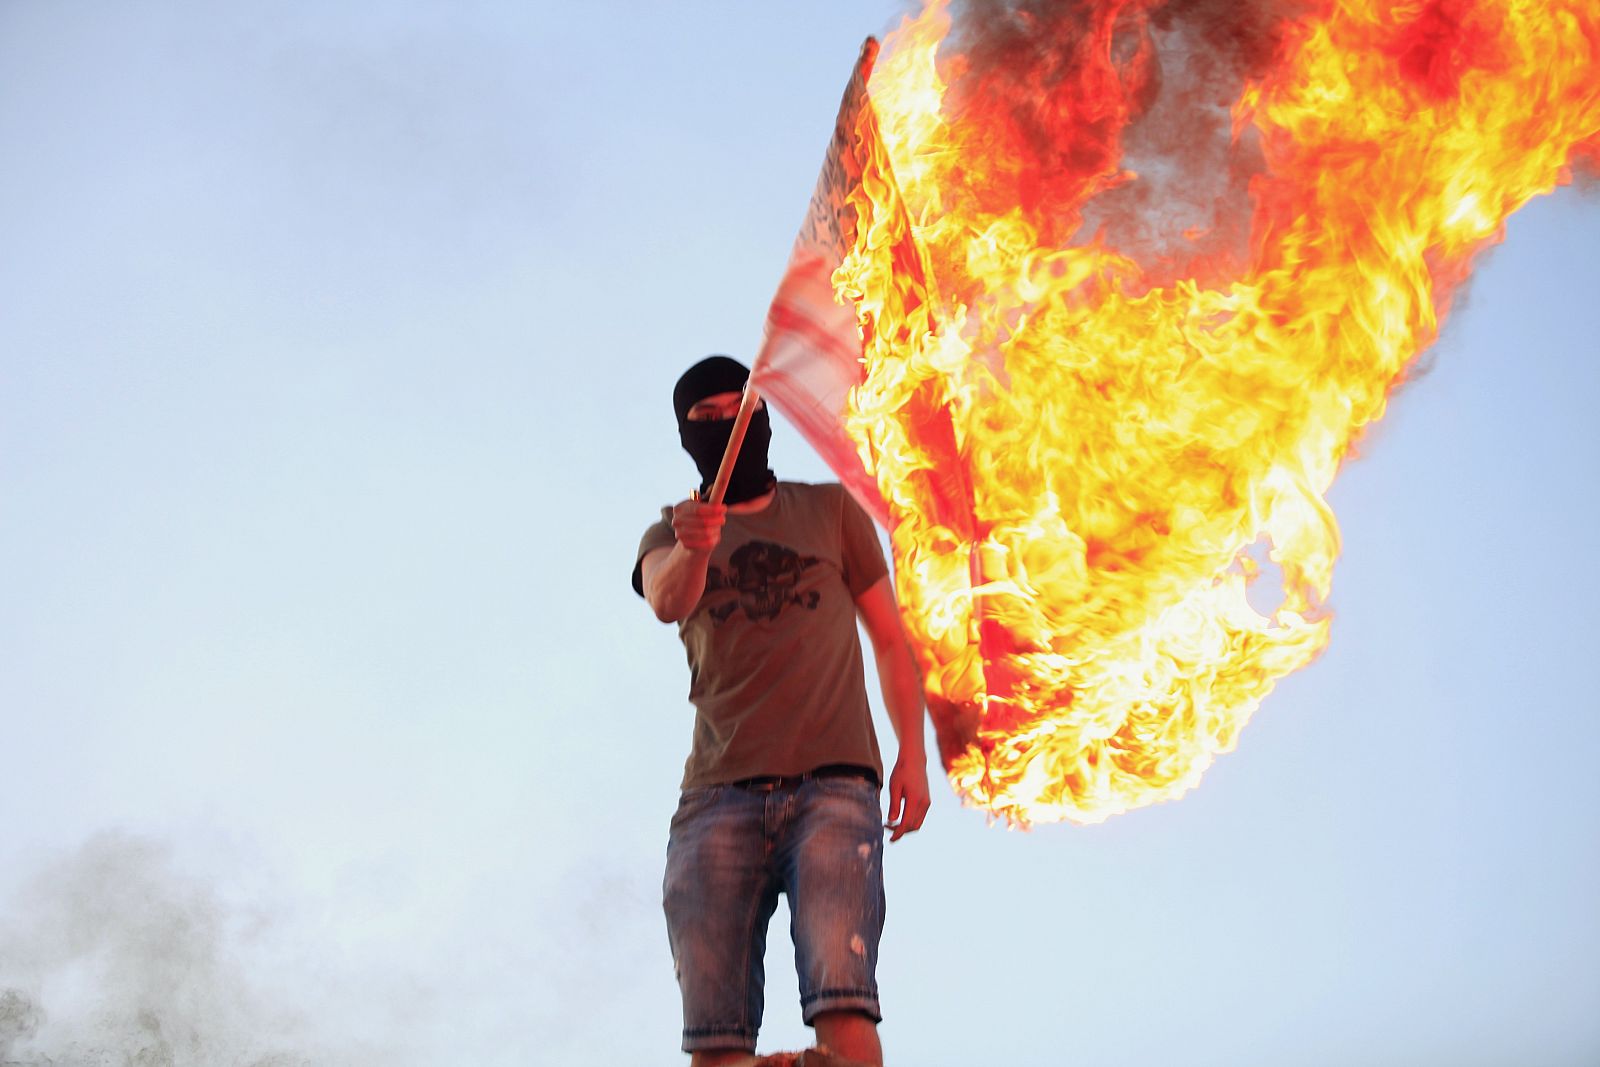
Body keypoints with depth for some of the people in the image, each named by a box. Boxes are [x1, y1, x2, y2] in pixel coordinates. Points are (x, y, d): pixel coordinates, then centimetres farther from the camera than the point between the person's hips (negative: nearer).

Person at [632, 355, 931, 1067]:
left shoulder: (831, 510, 18)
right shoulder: (671, 534, 17)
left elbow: (889, 637, 18)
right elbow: (665, 600, -7)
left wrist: (912, 753, 5)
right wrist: (692, 550, -31)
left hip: (833, 784, -1)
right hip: (717, 794, 1)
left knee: (842, 1001, -19)